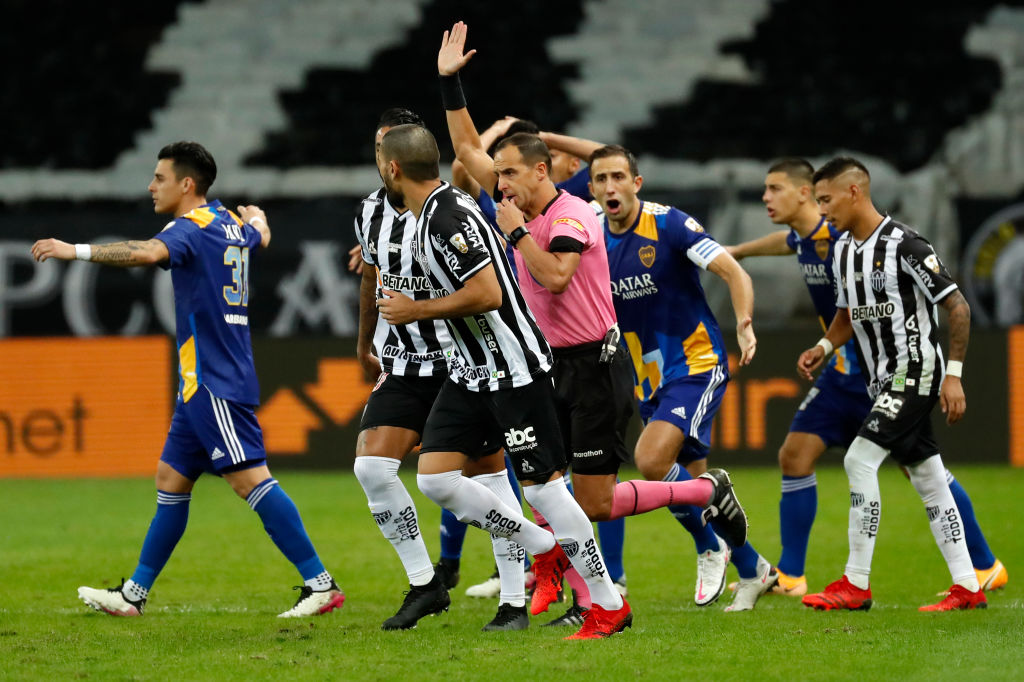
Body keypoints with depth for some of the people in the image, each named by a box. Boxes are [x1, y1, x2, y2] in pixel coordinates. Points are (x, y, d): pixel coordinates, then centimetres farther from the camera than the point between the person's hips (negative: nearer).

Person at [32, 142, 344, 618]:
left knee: (250, 478, -13)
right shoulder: (231, 225, 14)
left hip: (215, 383, -10)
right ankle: (134, 594, 17)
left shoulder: (191, 227, -13)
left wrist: (78, 251, -35)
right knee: (171, 480, 12)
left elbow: (149, 253, -34)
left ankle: (320, 584, -15)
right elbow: (259, 236, 39)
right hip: (204, 383, 10)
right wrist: (255, 216, 62)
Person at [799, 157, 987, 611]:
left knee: (860, 459, -17)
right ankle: (967, 587, 12)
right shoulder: (843, 250, 8)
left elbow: (958, 308, -15)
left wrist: (953, 375, -17)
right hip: (883, 381, 9)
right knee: (927, 477, 9)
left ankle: (856, 585, -13)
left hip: (915, 372, -9)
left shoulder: (903, 245, -18)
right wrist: (824, 348, 5)